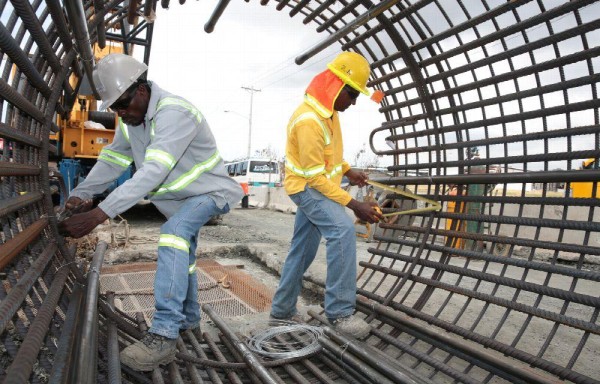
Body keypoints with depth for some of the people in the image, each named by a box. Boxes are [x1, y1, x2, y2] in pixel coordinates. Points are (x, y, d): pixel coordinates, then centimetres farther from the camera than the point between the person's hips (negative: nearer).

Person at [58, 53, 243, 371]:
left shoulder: (174, 113, -32)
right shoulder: (131, 118, -3)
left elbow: (152, 173, -42)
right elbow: (112, 160, 1)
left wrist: (99, 214, -46)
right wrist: (80, 195, -13)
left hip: (209, 191, -9)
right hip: (181, 198, 10)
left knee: (174, 232, -33)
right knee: (181, 257, 18)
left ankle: (164, 336, -31)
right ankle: (189, 322, 36)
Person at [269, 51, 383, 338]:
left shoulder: (327, 110, 3)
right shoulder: (309, 120, -27)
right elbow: (315, 176, -26)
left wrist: (347, 170, 15)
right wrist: (354, 205, -26)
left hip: (316, 185, 9)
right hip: (307, 186, -9)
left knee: (302, 250, 11)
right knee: (343, 231, -26)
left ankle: (282, 309, 25)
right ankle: (340, 312, -18)